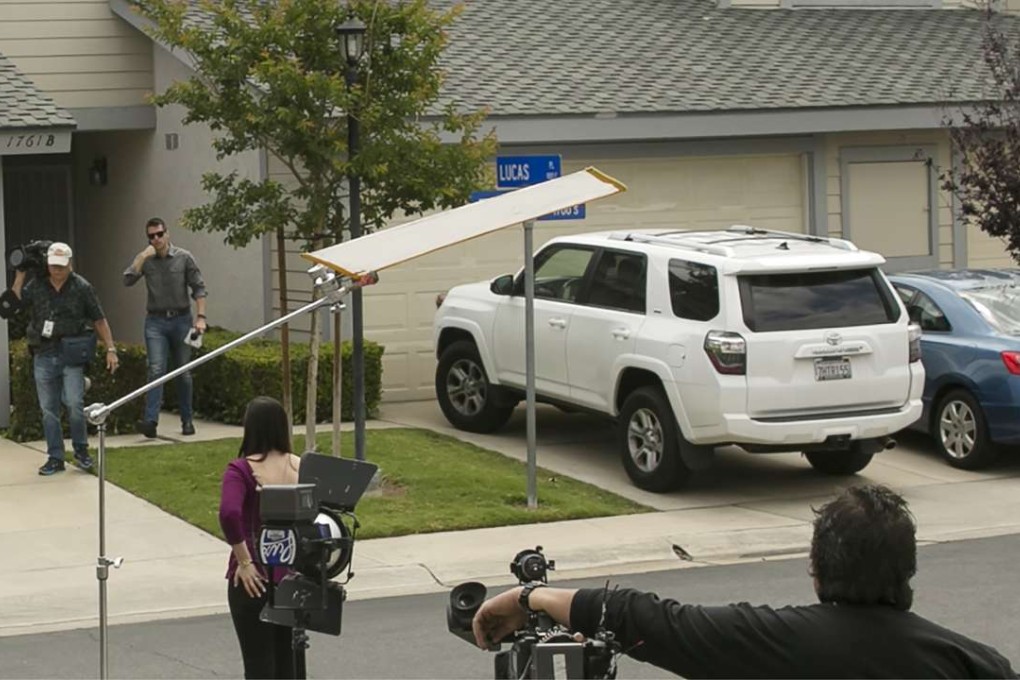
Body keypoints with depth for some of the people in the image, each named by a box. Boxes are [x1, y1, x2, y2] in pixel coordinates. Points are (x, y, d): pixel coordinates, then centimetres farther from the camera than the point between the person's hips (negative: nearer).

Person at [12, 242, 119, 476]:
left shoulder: (81, 287, 0)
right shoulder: (35, 286, 5)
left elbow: (99, 320, 3)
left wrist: (110, 349, 0)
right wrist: (20, 276, -3)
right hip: (43, 357, 3)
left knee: (74, 404, -12)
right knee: (48, 409, 6)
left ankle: (81, 450, 8)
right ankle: (55, 458, 13)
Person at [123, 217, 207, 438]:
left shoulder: (184, 258, 0)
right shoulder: (145, 260, 3)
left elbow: (198, 288, 1)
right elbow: (128, 280, -11)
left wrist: (201, 316, -8)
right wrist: (143, 257, -16)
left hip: (181, 320, 0)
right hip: (156, 322, 0)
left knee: (184, 372, 8)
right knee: (156, 370, -13)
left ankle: (187, 420, 19)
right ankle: (151, 421, -21)